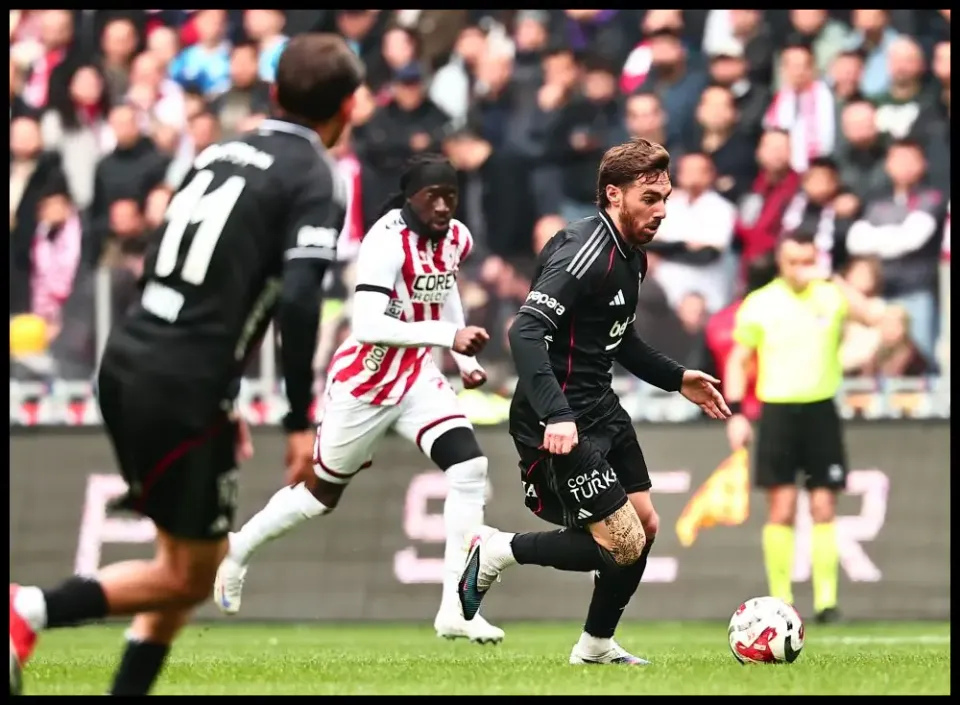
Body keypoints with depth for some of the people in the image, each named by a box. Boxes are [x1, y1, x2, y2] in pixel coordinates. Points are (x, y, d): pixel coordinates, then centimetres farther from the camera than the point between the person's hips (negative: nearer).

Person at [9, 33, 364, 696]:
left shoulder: (220, 155, 16)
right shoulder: (316, 181, -5)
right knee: (191, 573, 3)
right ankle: (30, 612, -15)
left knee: (194, 561, 19)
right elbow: (298, 301, -18)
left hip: (126, 363, 7)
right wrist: (300, 423, -13)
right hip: (185, 388, -7)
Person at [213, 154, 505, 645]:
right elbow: (367, 325, -35)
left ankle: (455, 611, -13)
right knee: (321, 493, 12)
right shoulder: (388, 240, -24)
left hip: (418, 378, 6)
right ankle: (238, 549, 40)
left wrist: (465, 360, 18)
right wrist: (449, 335, -39)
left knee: (469, 470, -15)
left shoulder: (456, 239, 0)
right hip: (365, 382, -6)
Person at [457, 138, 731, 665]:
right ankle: (497, 551, 5)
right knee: (624, 546, -11)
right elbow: (525, 332, -30)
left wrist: (677, 380, 20)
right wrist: (556, 415, -39)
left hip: (600, 409, 10)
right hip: (559, 424, -10)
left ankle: (596, 645, 29)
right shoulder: (586, 252, -22)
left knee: (645, 526, 14)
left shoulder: (631, 256, 10)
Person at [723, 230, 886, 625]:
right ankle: (780, 599, 2)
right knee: (782, 510, -3)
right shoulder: (759, 304, 0)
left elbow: (872, 317, -18)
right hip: (777, 411, -1)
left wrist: (833, 281, -20)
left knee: (824, 509, 1)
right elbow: (738, 361, 6)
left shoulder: (832, 296, 1)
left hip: (821, 411, 1)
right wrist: (736, 413, -1)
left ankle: (826, 599, 2)